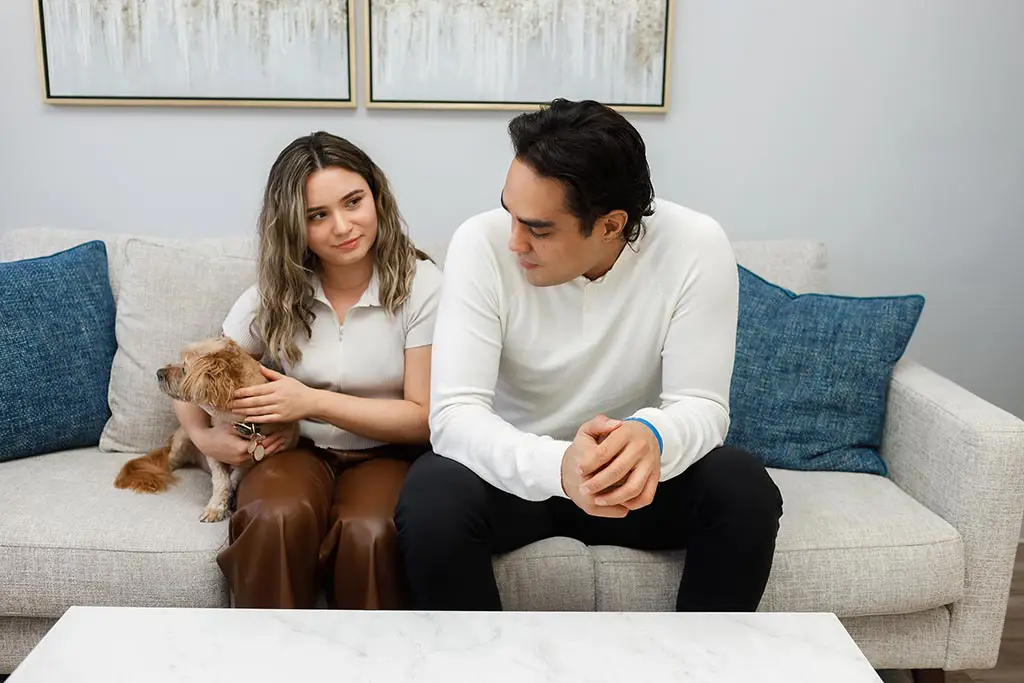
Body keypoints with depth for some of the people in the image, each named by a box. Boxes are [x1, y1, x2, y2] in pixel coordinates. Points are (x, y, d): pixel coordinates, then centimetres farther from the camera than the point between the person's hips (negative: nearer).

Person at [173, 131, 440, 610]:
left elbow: (425, 420, -9)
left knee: (366, 533, -35)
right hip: (298, 451, 2)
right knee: (278, 518, -33)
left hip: (386, 454, -2)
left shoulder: (420, 285, -8)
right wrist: (204, 436, -11)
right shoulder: (274, 296, 1)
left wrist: (314, 401, -16)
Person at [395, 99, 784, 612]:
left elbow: (702, 405, -17)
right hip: (517, 468, 0)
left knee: (747, 493, -26)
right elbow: (455, 414, -25)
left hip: (634, 473, 1)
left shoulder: (696, 247, -18)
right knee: (429, 502, -30)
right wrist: (558, 466, -45)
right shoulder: (482, 243, -20)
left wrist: (654, 437, -43)